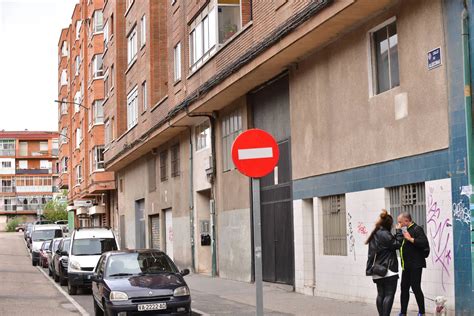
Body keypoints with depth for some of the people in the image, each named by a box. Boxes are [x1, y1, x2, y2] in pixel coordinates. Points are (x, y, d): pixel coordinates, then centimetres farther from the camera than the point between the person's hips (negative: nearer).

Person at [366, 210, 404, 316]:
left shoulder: (375, 234, 13)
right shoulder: (385, 234, -15)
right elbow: (397, 244, -12)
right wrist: (399, 231, -6)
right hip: (388, 270, -9)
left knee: (381, 294, 11)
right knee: (389, 295, -7)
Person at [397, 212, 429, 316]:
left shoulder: (417, 229, -11)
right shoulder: (405, 230, 16)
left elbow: (424, 243, -24)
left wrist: (410, 239, -23)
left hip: (415, 265, -9)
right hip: (406, 265, 9)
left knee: (416, 288, -6)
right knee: (404, 288, 11)